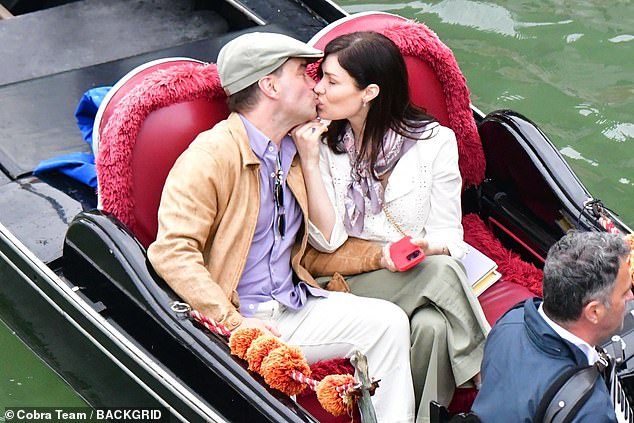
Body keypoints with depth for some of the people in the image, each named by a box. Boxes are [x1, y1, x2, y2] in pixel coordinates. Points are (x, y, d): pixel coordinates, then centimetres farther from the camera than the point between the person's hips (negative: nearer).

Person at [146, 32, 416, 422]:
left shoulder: (295, 153, 17)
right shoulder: (212, 155, -11)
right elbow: (172, 251, -20)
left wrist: (379, 255, 8)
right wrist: (234, 322, -27)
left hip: (296, 307, 8)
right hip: (239, 320, -8)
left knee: (389, 321, -11)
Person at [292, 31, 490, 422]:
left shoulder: (433, 142, -3)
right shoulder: (325, 141, 2)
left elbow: (448, 236, -1)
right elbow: (328, 240, -7)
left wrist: (424, 248, -25)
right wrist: (310, 161, -15)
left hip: (418, 276, 0)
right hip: (347, 280, 0)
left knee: (432, 326, -36)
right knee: (442, 272, -31)